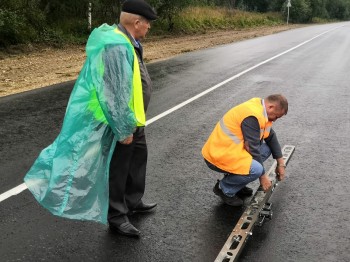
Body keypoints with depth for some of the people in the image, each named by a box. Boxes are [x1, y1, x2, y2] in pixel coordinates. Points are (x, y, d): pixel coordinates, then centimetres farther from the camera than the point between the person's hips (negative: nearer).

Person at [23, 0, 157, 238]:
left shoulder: (125, 42, 7)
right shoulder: (117, 47, -27)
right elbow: (115, 93, -28)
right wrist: (123, 129, -24)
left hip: (132, 118, 11)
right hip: (119, 122, -11)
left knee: (138, 157, 22)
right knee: (117, 167, 4)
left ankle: (133, 201, 40)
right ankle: (116, 216, 21)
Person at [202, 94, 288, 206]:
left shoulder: (260, 108, 7)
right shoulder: (252, 116, -24)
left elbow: (271, 137, 16)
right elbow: (252, 149, -19)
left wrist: (281, 163, 15)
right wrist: (263, 176, -8)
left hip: (227, 149, 10)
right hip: (218, 156, -10)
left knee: (266, 149, 6)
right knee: (255, 169, -27)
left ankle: (237, 183, 13)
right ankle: (224, 188, -1)